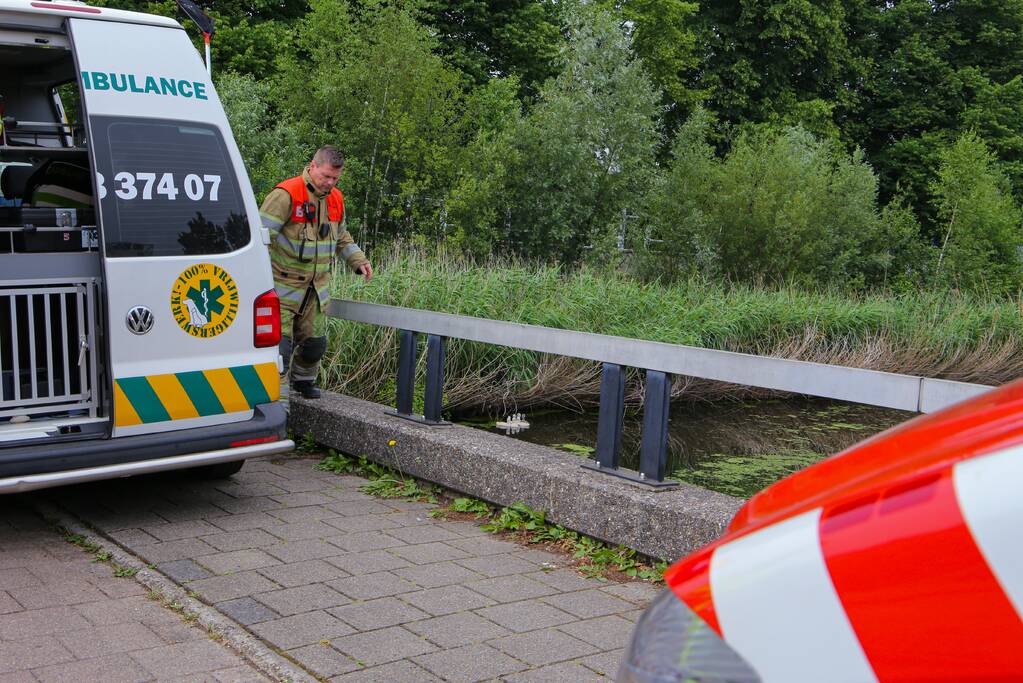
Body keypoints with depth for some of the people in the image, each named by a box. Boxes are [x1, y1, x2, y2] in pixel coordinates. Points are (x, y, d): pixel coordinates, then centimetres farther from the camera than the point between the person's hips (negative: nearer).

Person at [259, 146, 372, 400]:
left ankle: (304, 380, 38)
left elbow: (341, 237, 25)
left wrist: (359, 260, 14)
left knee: (312, 340, 14)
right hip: (283, 286, -7)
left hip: (316, 288, 7)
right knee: (281, 341, -10)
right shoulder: (286, 195, -16)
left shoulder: (336, 199, 9)